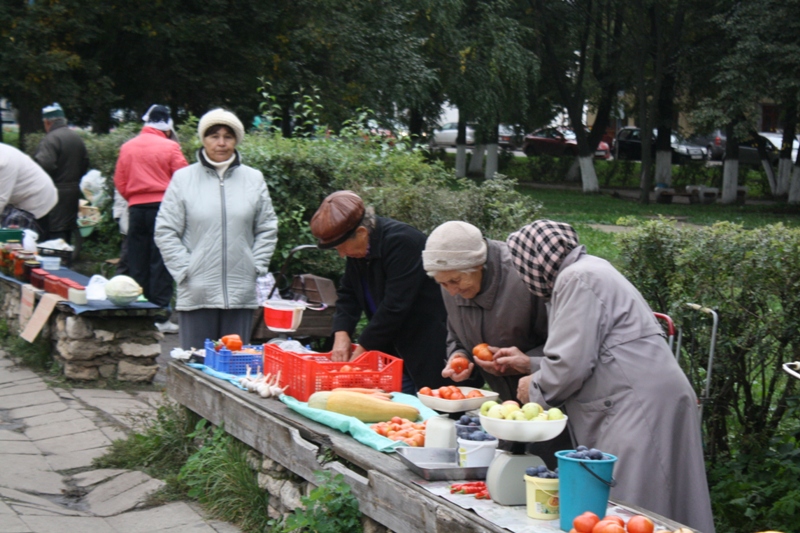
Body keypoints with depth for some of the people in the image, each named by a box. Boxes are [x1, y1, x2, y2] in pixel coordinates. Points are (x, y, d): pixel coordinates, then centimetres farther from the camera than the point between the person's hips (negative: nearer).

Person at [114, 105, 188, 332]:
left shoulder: (127, 147, 6)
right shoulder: (170, 147, -5)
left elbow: (120, 182, 7)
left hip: (136, 208, 3)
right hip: (162, 206, -3)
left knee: (137, 264, 9)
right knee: (160, 263, -1)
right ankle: (160, 317, -2)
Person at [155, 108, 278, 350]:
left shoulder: (254, 179, 8)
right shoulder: (183, 179, 2)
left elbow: (267, 229, 12)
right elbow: (165, 231, 2)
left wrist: (256, 267, 2)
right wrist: (184, 270, -6)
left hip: (242, 294, 2)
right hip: (196, 293, -2)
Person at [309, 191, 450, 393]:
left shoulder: (401, 242, -22)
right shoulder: (357, 248, 5)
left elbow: (394, 306, -25)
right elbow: (348, 295, 10)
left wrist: (362, 349, -20)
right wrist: (341, 334, -8)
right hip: (392, 350, 8)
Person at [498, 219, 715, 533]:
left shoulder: (577, 280, -10)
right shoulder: (590, 270, 22)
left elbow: (572, 363, -16)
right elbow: (585, 352, 32)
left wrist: (535, 388, 3)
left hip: (640, 407, -10)